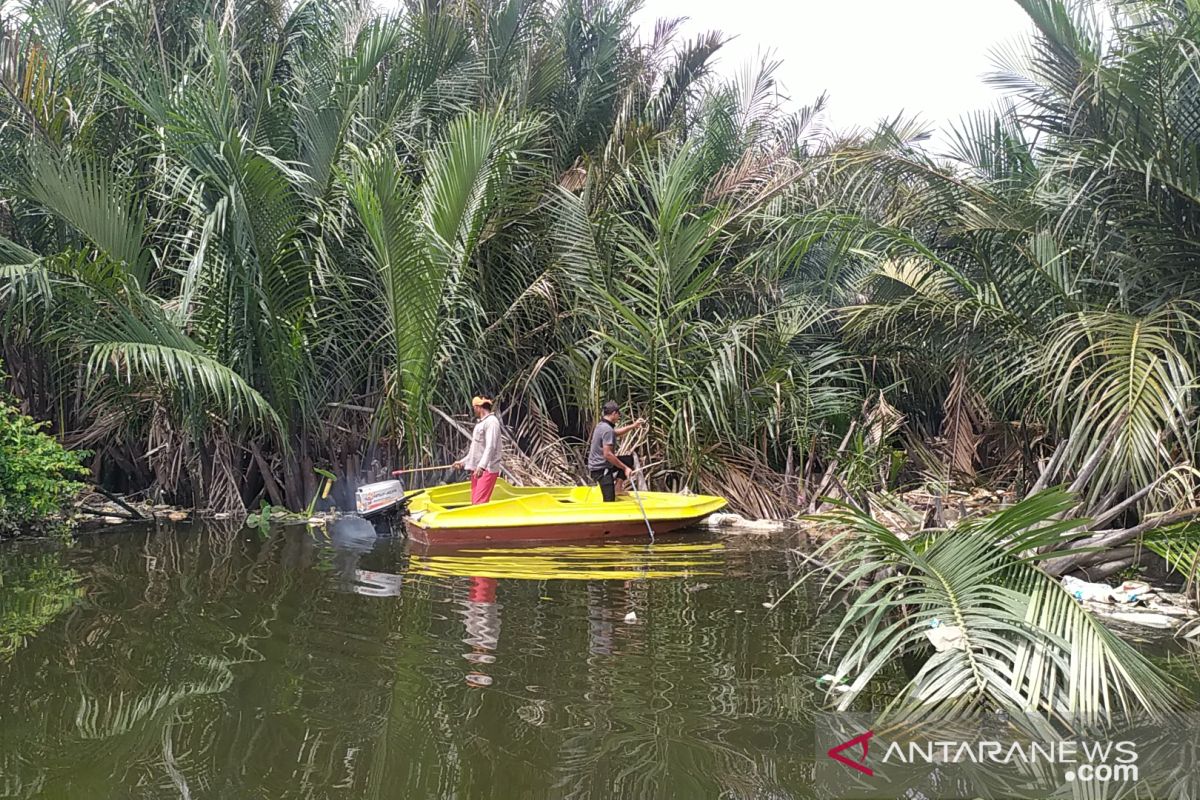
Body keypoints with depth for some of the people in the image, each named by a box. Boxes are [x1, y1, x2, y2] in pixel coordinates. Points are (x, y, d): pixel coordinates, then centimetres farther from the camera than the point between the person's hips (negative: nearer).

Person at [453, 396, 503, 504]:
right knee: (474, 502, 10)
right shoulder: (480, 423, 22)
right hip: (476, 470, 10)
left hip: (487, 470, -10)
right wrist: (463, 462, 24)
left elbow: (490, 447, -21)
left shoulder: (491, 422, -10)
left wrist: (481, 466, -30)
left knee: (479, 503, -17)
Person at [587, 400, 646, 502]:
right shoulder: (607, 429, -23)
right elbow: (607, 454, -28)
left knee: (629, 460, 24)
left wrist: (633, 426, 25)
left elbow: (616, 432, 29)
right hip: (601, 469, -10)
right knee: (609, 501, -12)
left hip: (597, 464, 10)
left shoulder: (602, 425, 8)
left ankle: (617, 488, 16)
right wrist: (625, 468, -22)